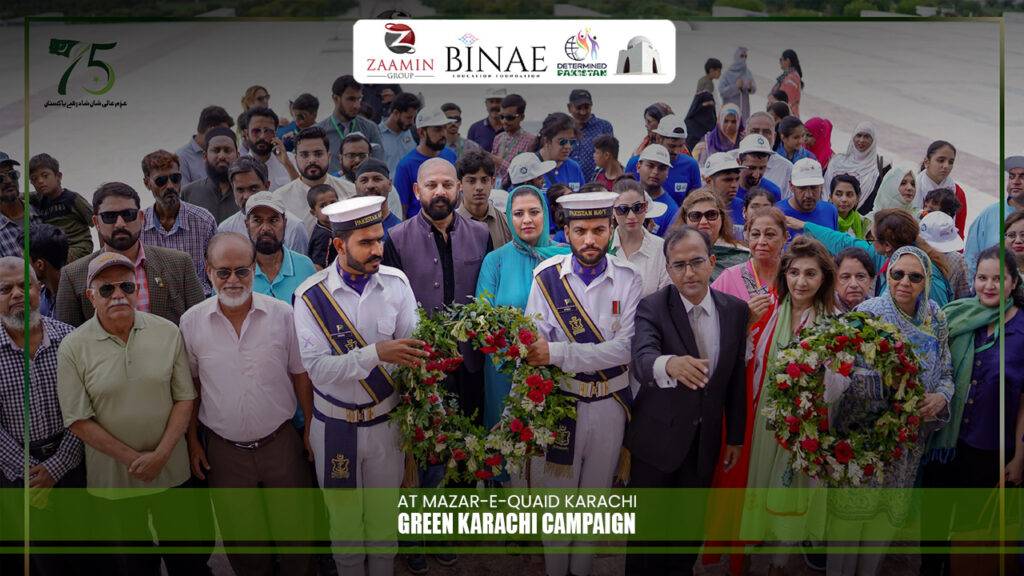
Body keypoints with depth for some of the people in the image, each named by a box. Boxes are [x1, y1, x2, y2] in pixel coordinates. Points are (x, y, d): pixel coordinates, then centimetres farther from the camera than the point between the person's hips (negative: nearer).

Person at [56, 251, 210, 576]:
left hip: (171, 470, 1)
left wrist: (160, 455, -13)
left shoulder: (168, 333, -4)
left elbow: (185, 399, -2)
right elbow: (78, 421, -9)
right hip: (112, 480, -1)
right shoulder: (73, 348, -9)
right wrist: (132, 459, -13)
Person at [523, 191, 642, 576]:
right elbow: (534, 345, -8)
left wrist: (558, 353, -27)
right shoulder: (547, 277, -7)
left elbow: (624, 348, -17)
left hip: (609, 404, 1)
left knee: (596, 495, 16)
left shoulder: (628, 280, -7)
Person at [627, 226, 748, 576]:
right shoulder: (651, 308, -16)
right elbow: (642, 359, -35)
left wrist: (736, 436, 10)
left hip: (706, 441, 3)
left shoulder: (735, 310, -3)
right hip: (657, 438, -3)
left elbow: (736, 377, 5)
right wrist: (670, 364, -57)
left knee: (691, 524, 17)